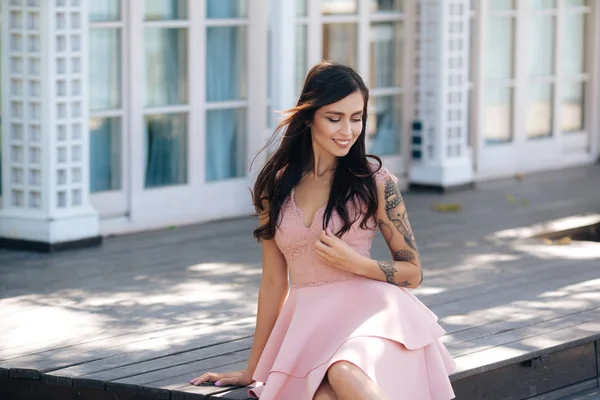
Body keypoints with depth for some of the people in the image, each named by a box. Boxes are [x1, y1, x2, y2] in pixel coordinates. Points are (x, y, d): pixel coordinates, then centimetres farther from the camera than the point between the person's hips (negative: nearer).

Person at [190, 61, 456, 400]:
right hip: (307, 322, 2)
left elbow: (413, 274, 8)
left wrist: (354, 262, -10)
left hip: (368, 312, -1)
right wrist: (253, 370, 21)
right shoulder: (275, 187, 10)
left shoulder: (375, 181, 2)